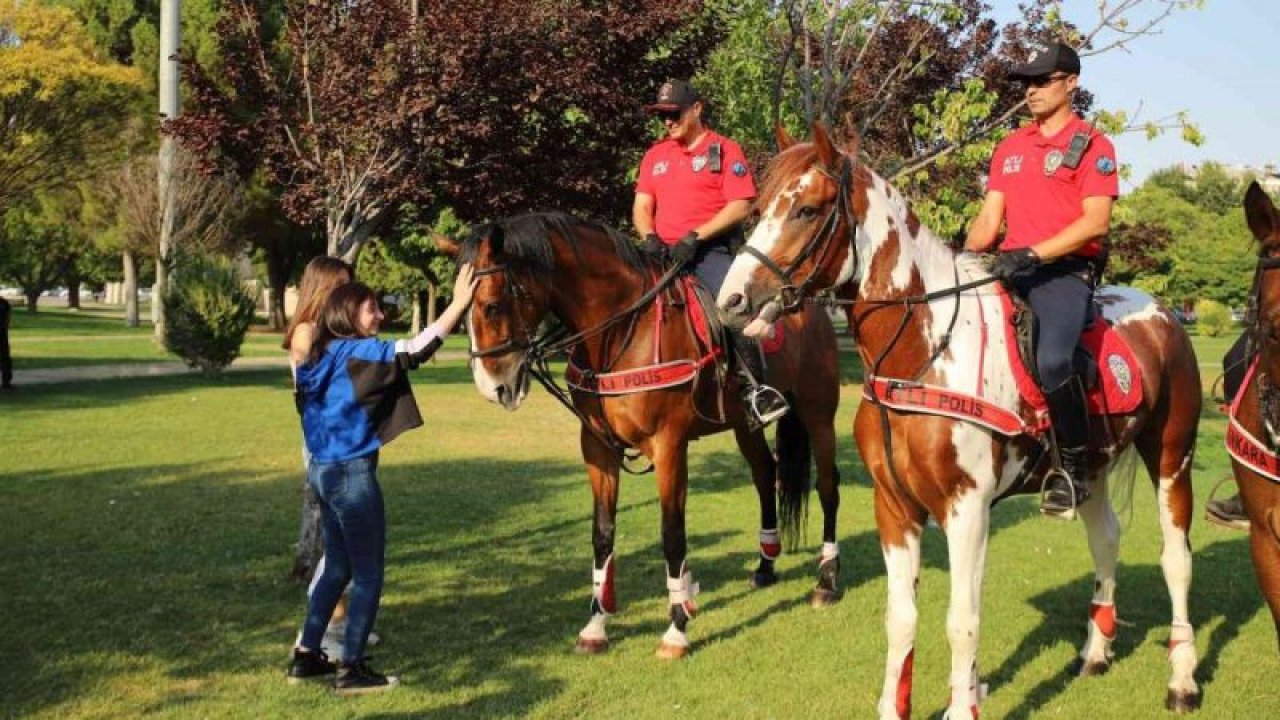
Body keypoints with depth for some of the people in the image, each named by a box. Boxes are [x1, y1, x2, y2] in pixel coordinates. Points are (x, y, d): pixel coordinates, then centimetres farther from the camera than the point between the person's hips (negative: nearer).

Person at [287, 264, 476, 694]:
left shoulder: (323, 357, 10)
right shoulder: (358, 352, -14)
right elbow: (415, 350, -23)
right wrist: (459, 304, -24)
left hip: (324, 470, 9)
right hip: (352, 474, -9)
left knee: (338, 567, 20)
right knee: (368, 574, 2)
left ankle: (306, 656, 25)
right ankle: (352, 669, 6)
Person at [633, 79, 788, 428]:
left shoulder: (725, 150, 1)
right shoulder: (656, 155, 18)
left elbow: (740, 206, -8)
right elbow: (642, 206, 13)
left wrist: (695, 236, -17)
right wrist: (649, 237, -9)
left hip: (711, 250, -6)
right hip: (665, 252, 6)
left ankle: (756, 388, -22)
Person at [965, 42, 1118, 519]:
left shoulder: (1092, 146, 1)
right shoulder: (1009, 148, 20)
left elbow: (1096, 221, -11)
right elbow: (989, 219, 17)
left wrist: (1032, 254, -21)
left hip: (1066, 270, -7)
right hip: (1010, 268, 7)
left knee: (1052, 359, -32)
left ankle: (1074, 470, -14)